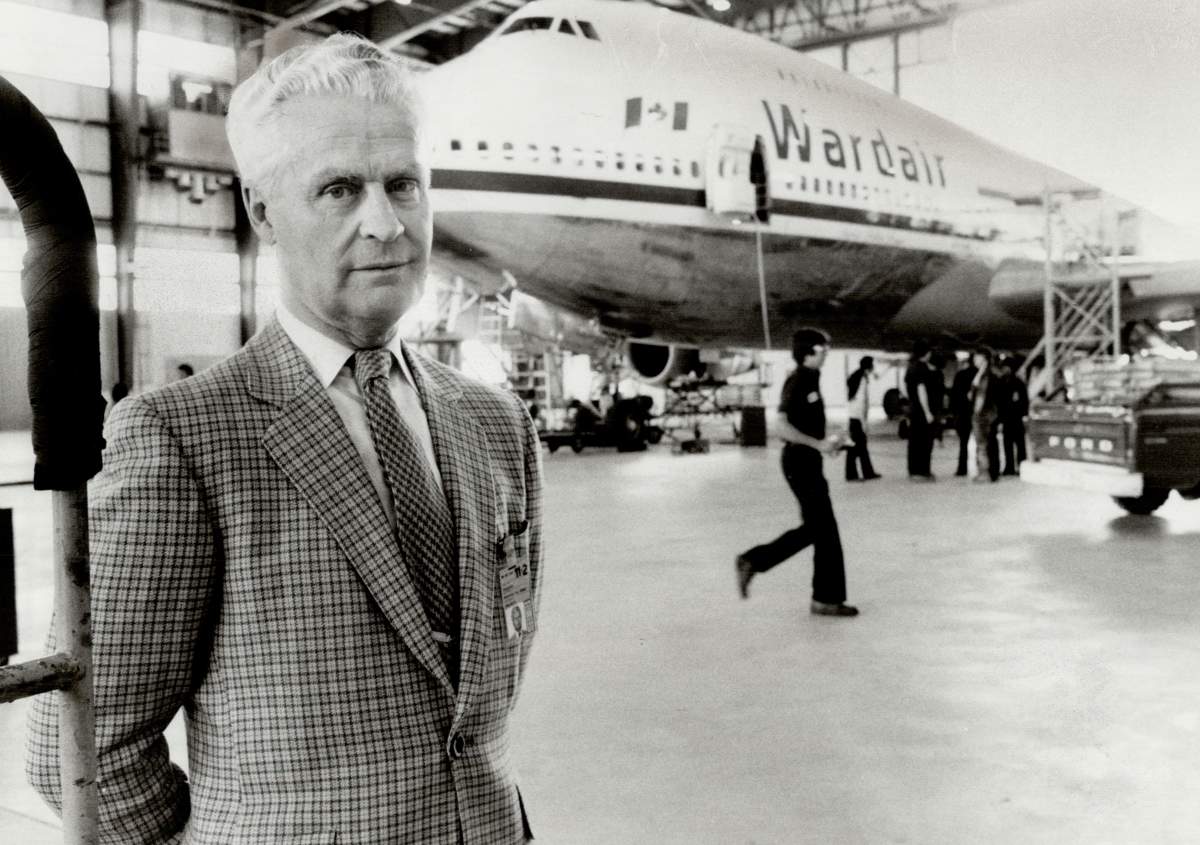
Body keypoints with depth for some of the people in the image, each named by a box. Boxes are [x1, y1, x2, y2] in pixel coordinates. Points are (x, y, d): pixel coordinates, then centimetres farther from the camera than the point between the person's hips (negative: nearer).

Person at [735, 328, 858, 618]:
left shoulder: (811, 379, 13)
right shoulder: (798, 381, -15)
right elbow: (781, 425, -24)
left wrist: (827, 441, 8)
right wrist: (819, 444, -21)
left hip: (808, 461, 10)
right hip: (800, 461, -10)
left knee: (814, 528, 15)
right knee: (825, 530, -3)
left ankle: (752, 561, 19)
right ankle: (827, 599, 6)